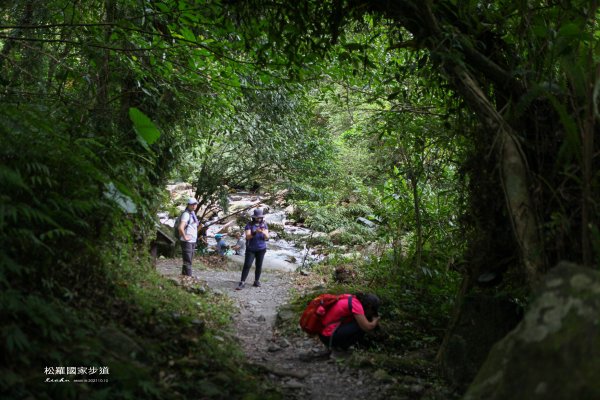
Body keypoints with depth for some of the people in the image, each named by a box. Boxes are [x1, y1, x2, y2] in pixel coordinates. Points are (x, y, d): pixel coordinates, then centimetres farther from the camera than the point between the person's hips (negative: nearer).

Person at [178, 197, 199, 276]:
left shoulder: (193, 213, 14)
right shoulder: (186, 214, -15)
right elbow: (181, 227, -28)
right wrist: (185, 237, -19)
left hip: (192, 241, 9)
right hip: (187, 242, -9)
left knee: (188, 260, 15)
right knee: (188, 261, -8)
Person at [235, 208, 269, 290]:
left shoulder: (264, 225, 1)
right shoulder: (249, 225, -7)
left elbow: (267, 237, -6)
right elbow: (248, 237, -17)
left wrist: (263, 232, -28)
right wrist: (255, 232, -34)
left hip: (261, 249, 3)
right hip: (251, 249, -2)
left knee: (259, 265, 6)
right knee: (247, 265, -9)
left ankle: (257, 281, 17)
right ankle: (242, 283, -8)